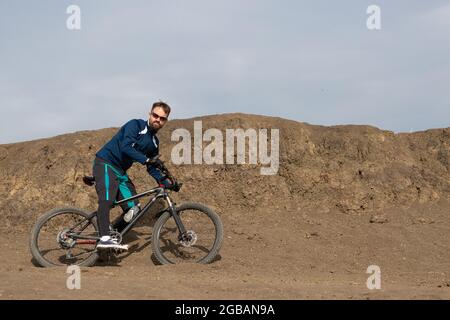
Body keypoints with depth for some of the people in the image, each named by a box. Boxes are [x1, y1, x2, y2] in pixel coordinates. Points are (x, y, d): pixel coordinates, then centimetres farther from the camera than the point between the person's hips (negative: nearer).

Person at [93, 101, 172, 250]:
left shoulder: (154, 142, 12)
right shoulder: (135, 125, -10)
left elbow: (151, 167, 19)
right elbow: (126, 147, -25)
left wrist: (164, 182, 6)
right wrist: (146, 159, -35)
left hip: (120, 171, 8)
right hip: (105, 163, -8)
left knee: (133, 209, -5)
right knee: (107, 200, -27)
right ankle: (105, 239, -37)